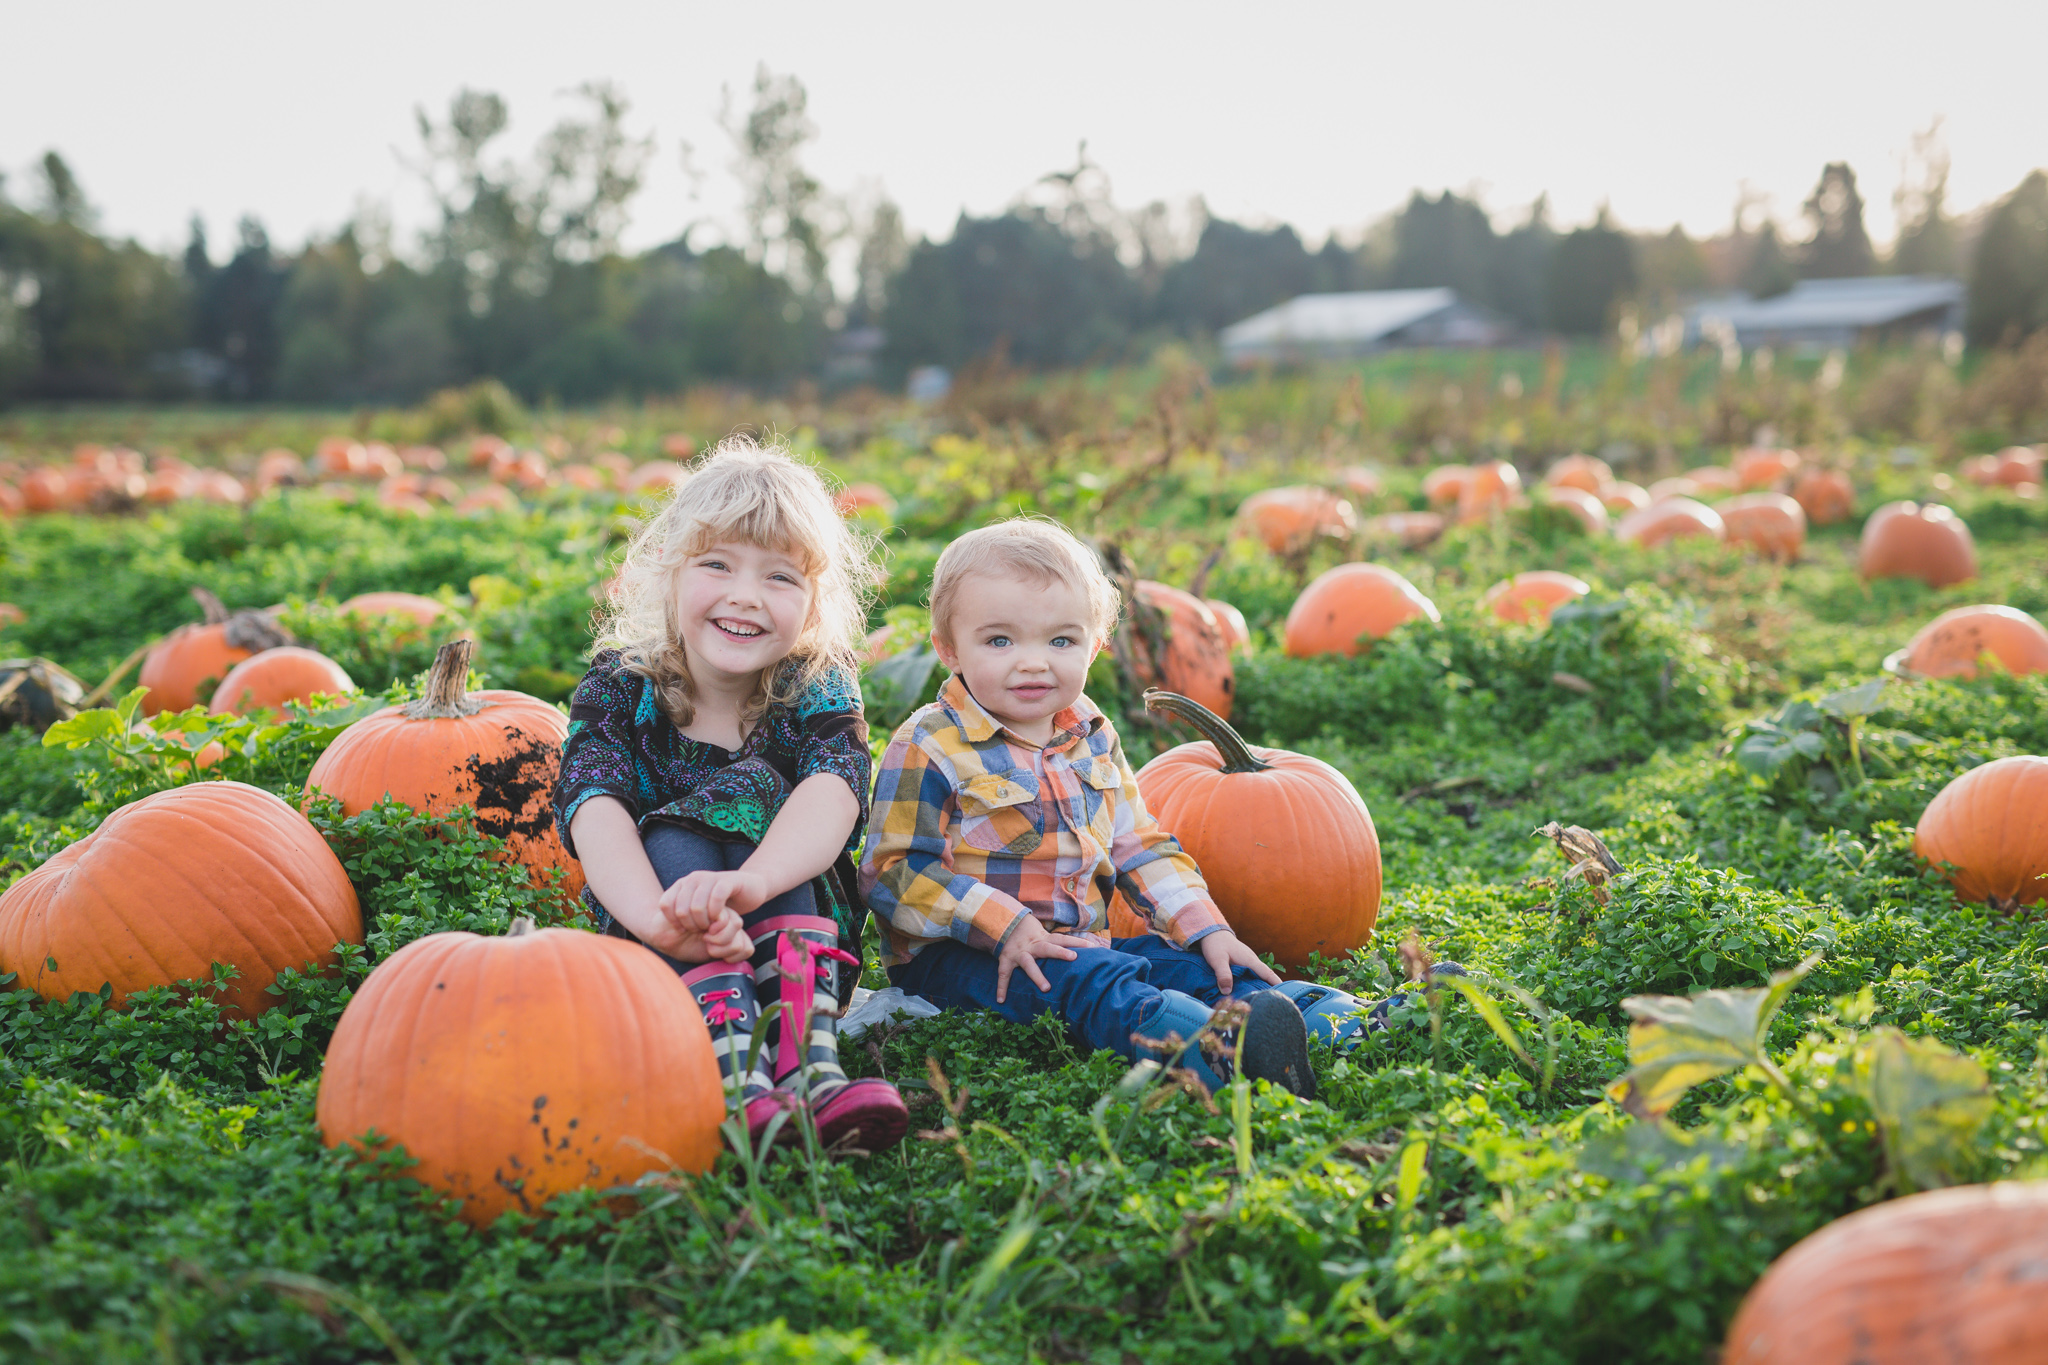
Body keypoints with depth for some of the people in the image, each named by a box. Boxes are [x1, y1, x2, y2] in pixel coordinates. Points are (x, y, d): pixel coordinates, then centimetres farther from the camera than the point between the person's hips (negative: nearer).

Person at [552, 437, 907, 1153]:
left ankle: (810, 1064, -43)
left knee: (752, 792, -25)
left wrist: (750, 883, -52)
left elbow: (833, 795, -29)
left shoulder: (818, 691, -7)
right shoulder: (617, 690, -7)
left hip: (801, 934, 0)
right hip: (658, 960, 0)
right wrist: (657, 919, -48)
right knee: (669, 838, -28)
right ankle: (739, 1077, -48)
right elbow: (594, 812, -26)